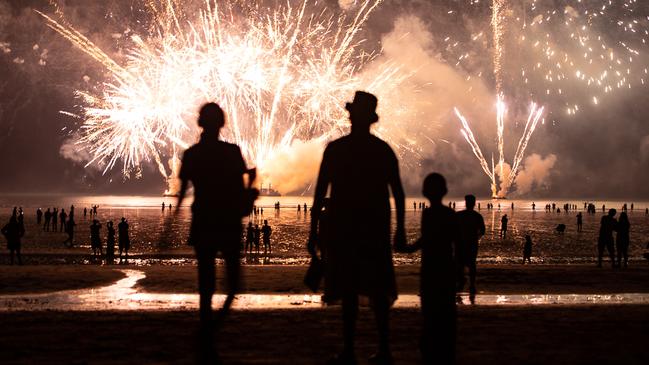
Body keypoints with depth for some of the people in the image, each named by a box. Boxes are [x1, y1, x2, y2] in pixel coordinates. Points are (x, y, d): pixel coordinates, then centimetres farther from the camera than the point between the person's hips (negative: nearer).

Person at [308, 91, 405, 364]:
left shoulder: (335, 149, -5)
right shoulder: (383, 150, 4)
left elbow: (320, 192, -6)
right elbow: (398, 193, 4)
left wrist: (313, 231, -2)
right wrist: (400, 231, 10)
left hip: (343, 227, -3)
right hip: (376, 229, 3)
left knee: (348, 289, -1)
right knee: (377, 289, 9)